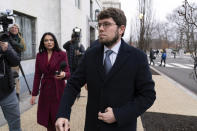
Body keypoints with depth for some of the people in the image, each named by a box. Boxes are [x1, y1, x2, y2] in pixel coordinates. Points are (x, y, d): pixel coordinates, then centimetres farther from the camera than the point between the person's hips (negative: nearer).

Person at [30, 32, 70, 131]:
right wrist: (34, 94, 5)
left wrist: (63, 74, -31)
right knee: (46, 118, 9)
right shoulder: (39, 56, 4)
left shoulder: (62, 54, -5)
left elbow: (68, 73, -7)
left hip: (58, 90, -3)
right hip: (45, 90, 3)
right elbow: (37, 75, 6)